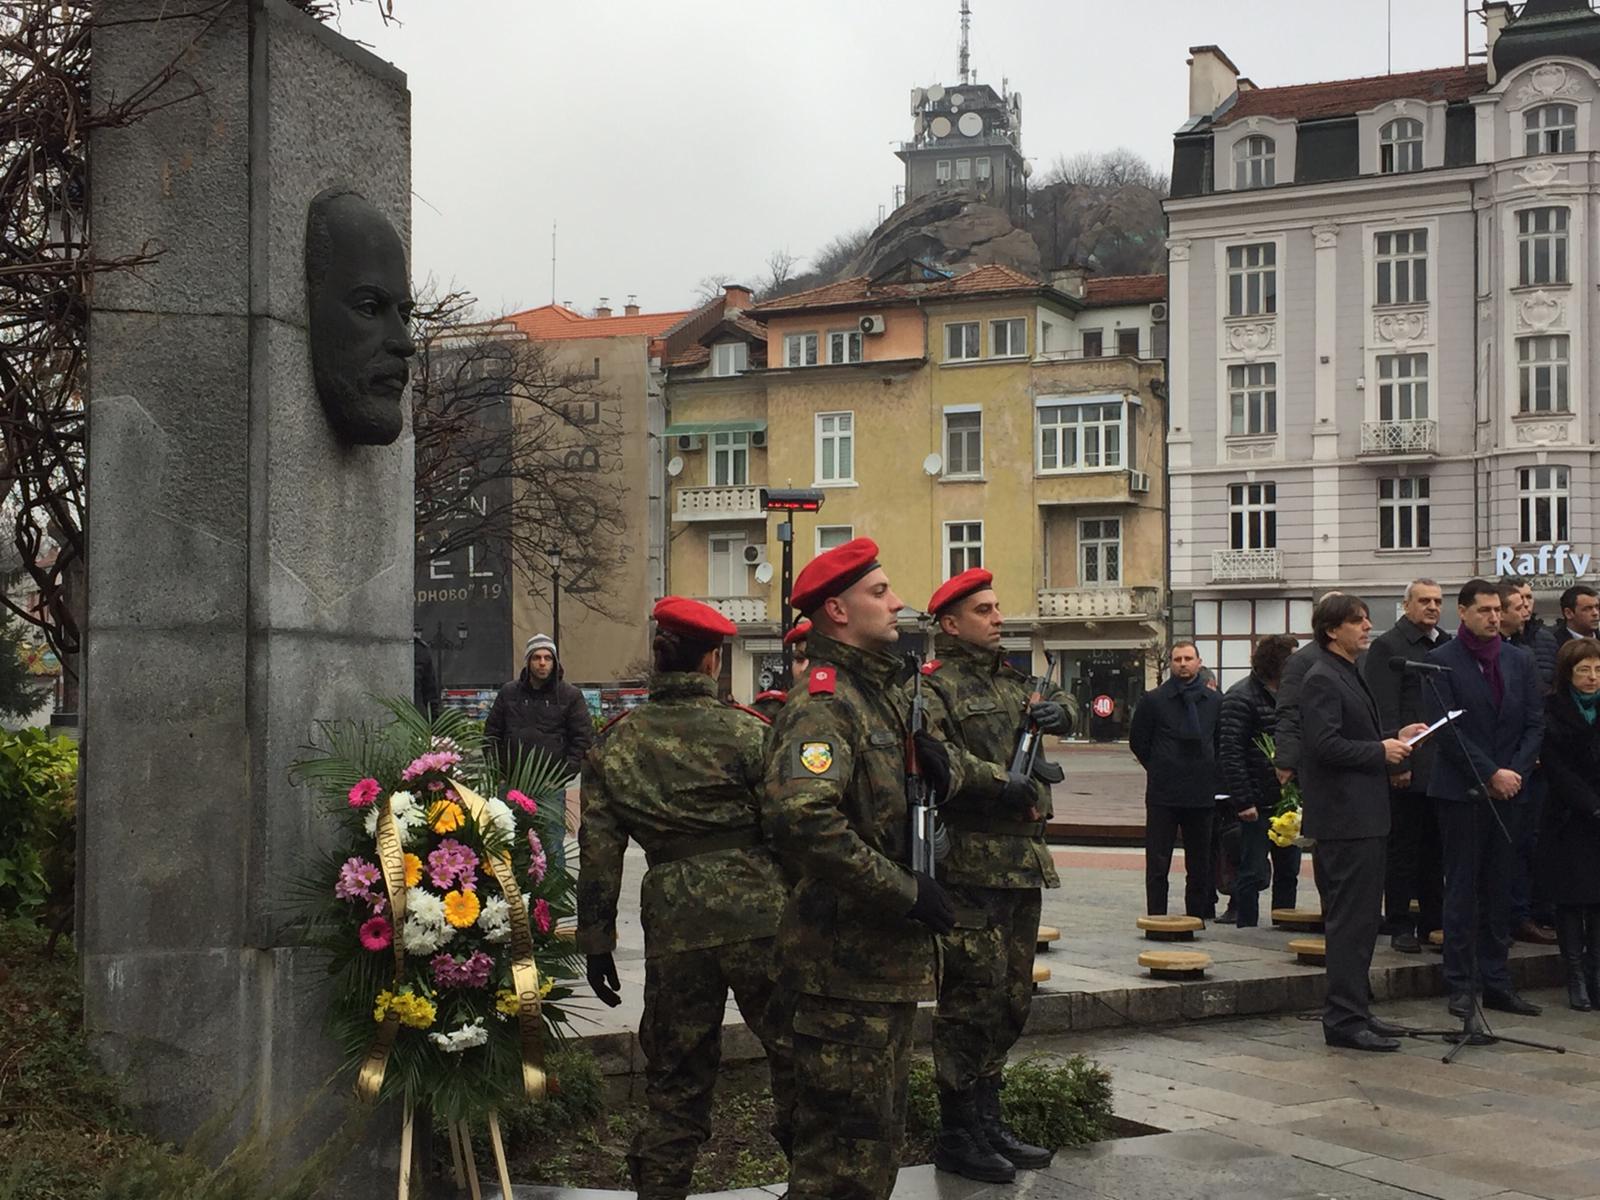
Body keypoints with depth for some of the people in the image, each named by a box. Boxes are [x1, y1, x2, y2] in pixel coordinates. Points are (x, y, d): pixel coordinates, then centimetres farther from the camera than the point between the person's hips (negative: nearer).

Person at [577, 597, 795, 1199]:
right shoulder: (746, 731, -3)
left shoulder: (615, 742, 6)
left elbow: (598, 849, 6)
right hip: (758, 911, -3)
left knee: (676, 1073, 12)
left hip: (673, 919, 3)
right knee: (796, 1054, 9)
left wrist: (596, 939, 11)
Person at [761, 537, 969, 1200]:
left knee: (882, 1128, 20)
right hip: (845, 959, -10)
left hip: (891, 954, 10)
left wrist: (943, 768, -3)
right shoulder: (821, 704, -18)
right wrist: (906, 890, -26)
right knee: (845, 1143, -3)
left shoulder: (886, 691, 14)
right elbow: (800, 817, -34)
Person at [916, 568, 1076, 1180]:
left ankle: (988, 1121, 26)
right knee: (972, 994, -6)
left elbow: (1059, 704, 24)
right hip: (971, 859, -9)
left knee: (1013, 997, 14)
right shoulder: (934, 685, -8)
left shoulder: (1011, 678, 19)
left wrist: (1056, 708, 0)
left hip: (1025, 855, 9)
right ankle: (955, 1134, 4)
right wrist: (999, 782, -25)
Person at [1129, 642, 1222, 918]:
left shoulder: (1214, 702, 7)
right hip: (1162, 793, -2)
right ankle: (1156, 916, 5)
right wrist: (1159, 769, 4)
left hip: (1201, 792, 2)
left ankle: (1197, 913, 17)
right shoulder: (1154, 700, 0)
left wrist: (1208, 771, 7)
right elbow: (1137, 740, 6)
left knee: (1200, 861, 8)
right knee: (1158, 861, 0)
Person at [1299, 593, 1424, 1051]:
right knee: (1351, 919, -8)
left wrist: (1395, 737, 11)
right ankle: (1344, 1019, -4)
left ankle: (1354, 1009, 23)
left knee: (1361, 918, 15)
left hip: (1364, 816, 11)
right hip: (1345, 817, -11)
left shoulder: (1349, 675, 19)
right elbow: (1325, 745, -23)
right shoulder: (1322, 679, -14)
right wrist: (1382, 751, -16)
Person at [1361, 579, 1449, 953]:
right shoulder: (1387, 646, -5)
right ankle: (1400, 926, 7)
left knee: (1436, 850, 11)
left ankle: (1433, 923, 18)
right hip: (1408, 769, -6)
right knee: (1403, 851, 1)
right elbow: (1385, 712, -11)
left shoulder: (1448, 646, 15)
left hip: (1442, 767, 6)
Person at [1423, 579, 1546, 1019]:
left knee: (1499, 888, 8)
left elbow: (1535, 722, 8)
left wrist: (1515, 772, -6)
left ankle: (1496, 982, 14)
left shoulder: (1520, 660, 10)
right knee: (1462, 888, -1)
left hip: (1508, 789, 4)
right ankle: (1460, 985, 5)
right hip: (1462, 790, -4)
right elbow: (1445, 729, -10)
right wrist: (1491, 773, -14)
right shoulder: (1441, 662, -4)